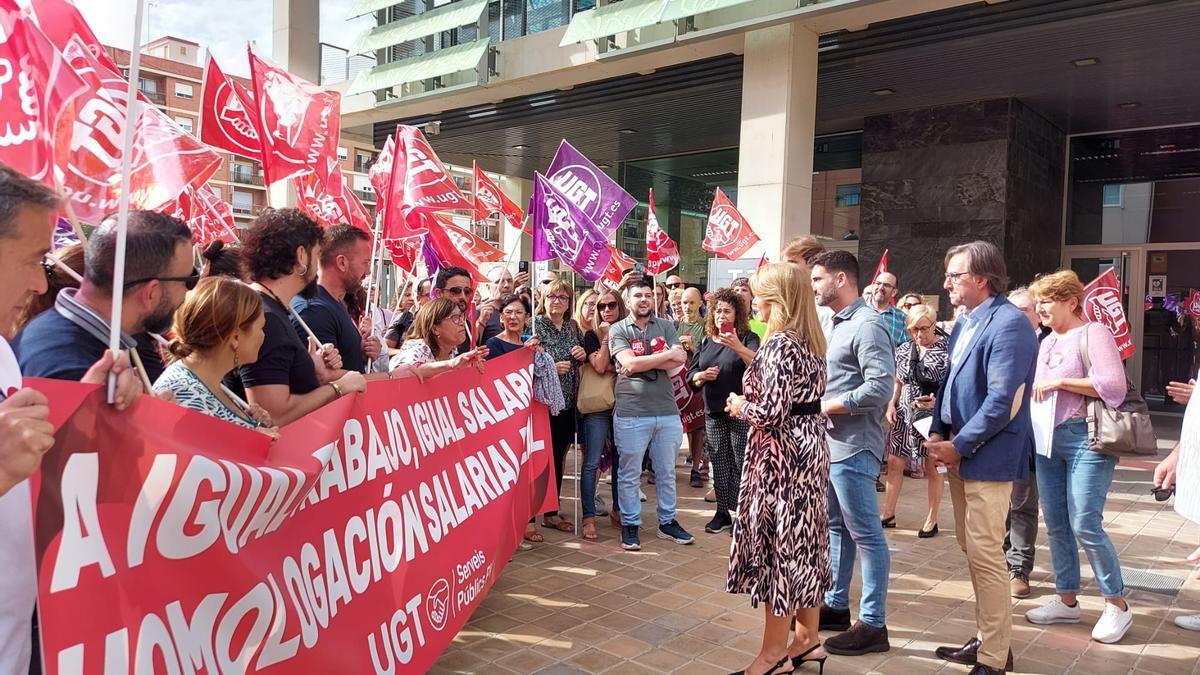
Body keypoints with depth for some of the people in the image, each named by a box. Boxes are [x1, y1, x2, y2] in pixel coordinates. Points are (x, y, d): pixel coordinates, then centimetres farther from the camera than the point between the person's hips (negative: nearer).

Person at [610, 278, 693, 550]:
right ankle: (630, 525, 20)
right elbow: (629, 363, -16)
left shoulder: (665, 326, 8)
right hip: (631, 413, -3)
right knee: (629, 473, 6)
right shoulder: (618, 330, -1)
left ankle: (667, 522, 29)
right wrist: (667, 354, -10)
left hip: (667, 412, 3)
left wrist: (643, 362, -13)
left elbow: (680, 361, -5)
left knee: (666, 472, 14)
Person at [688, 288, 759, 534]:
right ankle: (722, 512, 20)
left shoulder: (748, 338, -3)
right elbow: (691, 375, 14)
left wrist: (739, 347, -39)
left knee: (741, 464, -4)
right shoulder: (706, 342, 12)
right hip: (714, 412, 5)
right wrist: (702, 375, -8)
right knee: (719, 463, 10)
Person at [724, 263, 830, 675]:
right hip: (809, 445, 9)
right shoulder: (810, 341, 9)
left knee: (777, 542, 1)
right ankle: (807, 637, 27)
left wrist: (740, 407, -6)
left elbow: (771, 413, -25)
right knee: (803, 541, 16)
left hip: (782, 453, -9)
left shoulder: (780, 343, -20)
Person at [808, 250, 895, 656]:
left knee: (866, 535, -1)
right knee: (836, 528, 17)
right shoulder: (838, 323, 15)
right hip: (830, 444, 10)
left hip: (853, 448, -10)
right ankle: (836, 605, 30)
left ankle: (873, 624, 8)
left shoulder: (866, 325, -14)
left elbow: (880, 386, -23)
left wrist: (829, 407, -17)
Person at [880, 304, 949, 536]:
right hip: (905, 413, 5)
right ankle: (889, 514, 21)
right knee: (894, 462, 8)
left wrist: (937, 400, -26)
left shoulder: (946, 349, -11)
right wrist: (891, 404, 5)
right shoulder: (903, 350, 6)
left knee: (932, 467, 6)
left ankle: (932, 519, 21)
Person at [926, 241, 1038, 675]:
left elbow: (1002, 401, -21)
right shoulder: (964, 324, 12)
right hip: (959, 451, 9)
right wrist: (938, 433, 4)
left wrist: (958, 446, -17)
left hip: (988, 456, -9)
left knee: (985, 555, -4)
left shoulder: (1009, 324, -16)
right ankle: (988, 638, 29)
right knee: (972, 550, 16)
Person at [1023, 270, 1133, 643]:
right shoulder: (1047, 342, 16)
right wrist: (1032, 388, 3)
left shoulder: (1093, 333, -7)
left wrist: (1059, 381, -16)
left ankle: (1117, 606, 9)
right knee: (1056, 525, 10)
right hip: (1048, 438, 8)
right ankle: (1067, 601, 21)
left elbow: (1113, 385, -18)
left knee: (1085, 525, -7)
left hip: (1085, 438, -8)